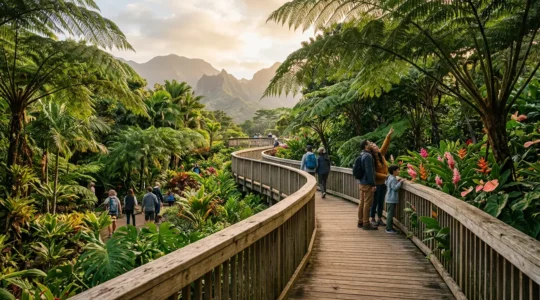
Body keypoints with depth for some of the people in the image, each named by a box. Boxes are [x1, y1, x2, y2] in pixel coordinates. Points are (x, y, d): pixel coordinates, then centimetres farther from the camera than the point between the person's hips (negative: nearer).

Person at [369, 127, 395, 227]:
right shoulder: (371, 159, -16)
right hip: (376, 184, -7)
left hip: (383, 183, 7)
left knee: (381, 202, 12)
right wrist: (385, 176, -19)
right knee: (375, 202, 3)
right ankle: (372, 219, 14)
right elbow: (373, 173, -19)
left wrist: (389, 135, -1)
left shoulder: (381, 154, 3)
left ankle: (379, 219, 21)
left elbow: (385, 145, 7)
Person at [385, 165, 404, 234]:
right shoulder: (393, 179, -19)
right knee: (390, 214, -5)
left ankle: (390, 227, 25)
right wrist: (400, 182, -20)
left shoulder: (390, 178, 11)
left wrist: (397, 181, 14)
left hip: (390, 199, 11)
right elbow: (395, 188, -25)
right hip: (392, 199, -11)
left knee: (390, 214, 17)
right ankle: (389, 229, 0)